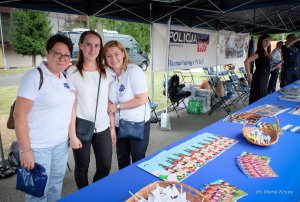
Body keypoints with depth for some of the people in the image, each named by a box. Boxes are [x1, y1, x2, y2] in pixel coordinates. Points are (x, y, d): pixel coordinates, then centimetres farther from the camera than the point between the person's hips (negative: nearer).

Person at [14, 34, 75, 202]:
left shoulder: (66, 78, 4)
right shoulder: (34, 77, -17)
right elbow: (19, 115, -18)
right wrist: (26, 150, -18)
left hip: (61, 143, 6)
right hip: (38, 146, -6)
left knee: (56, 184, 21)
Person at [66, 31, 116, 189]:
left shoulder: (106, 72, 5)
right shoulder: (72, 72, -7)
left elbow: (109, 103, 8)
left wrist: (112, 127, 8)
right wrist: (72, 134, -11)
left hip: (103, 128, 4)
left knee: (105, 167, 12)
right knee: (82, 168, 12)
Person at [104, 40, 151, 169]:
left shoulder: (134, 71, -19)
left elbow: (142, 99, -22)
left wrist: (117, 106, -19)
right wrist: (108, 105, -10)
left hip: (138, 123, -5)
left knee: (138, 159, 10)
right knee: (122, 158, 20)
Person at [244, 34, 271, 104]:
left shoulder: (267, 52, 12)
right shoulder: (260, 52, -15)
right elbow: (247, 61, -26)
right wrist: (249, 75, -21)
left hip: (265, 79, 9)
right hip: (259, 78, -9)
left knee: (263, 97, 17)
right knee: (257, 98, -5)